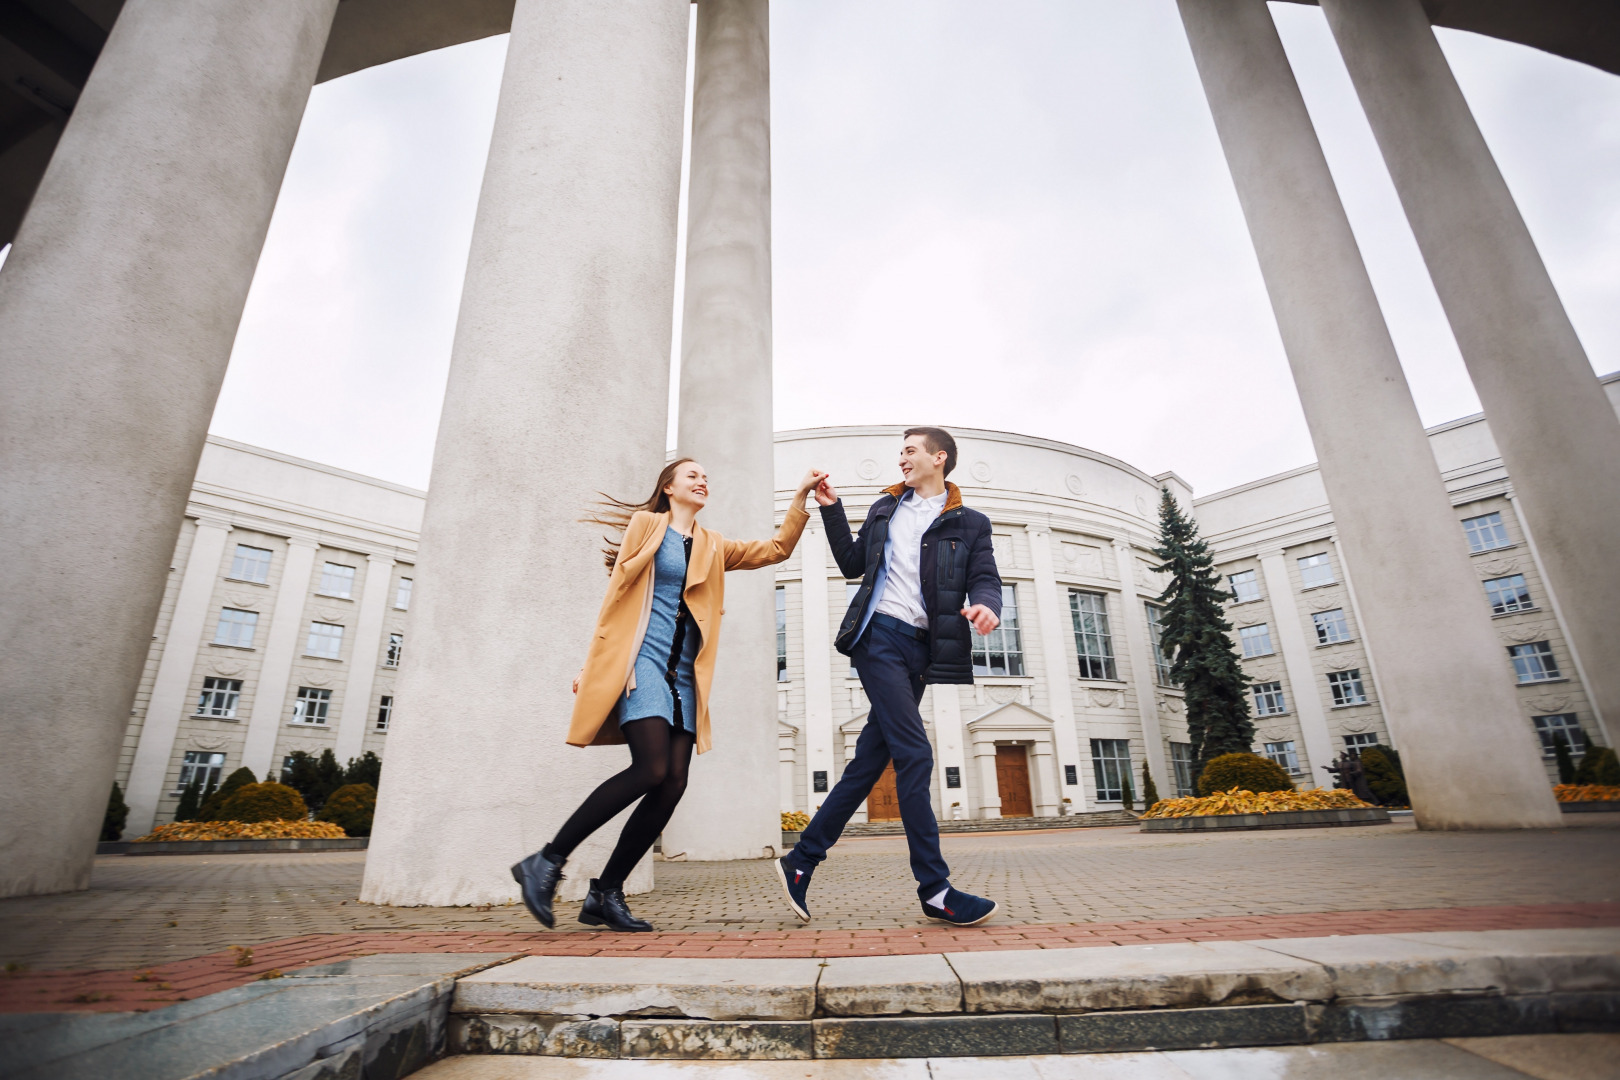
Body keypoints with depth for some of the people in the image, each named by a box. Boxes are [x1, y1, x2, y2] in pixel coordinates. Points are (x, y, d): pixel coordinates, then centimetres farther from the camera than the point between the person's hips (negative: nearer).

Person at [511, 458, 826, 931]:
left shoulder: (712, 547, 21)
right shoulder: (646, 524, 9)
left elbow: (776, 549, 18)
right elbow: (616, 591, 4)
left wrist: (801, 497, 8)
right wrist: (594, 662, -1)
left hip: (684, 674, 6)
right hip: (642, 660, -5)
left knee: (673, 784, -6)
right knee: (652, 769, -21)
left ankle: (605, 894, 7)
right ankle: (547, 861, -7)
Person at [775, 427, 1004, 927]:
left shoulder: (970, 524, 9)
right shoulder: (885, 508, 14)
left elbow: (985, 578, -2)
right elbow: (853, 563, 18)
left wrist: (986, 605, -25)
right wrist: (831, 510, 10)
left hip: (920, 648, 2)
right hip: (879, 635, -2)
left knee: (871, 758, 4)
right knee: (914, 754, -12)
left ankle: (801, 860, 17)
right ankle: (935, 889, -4)